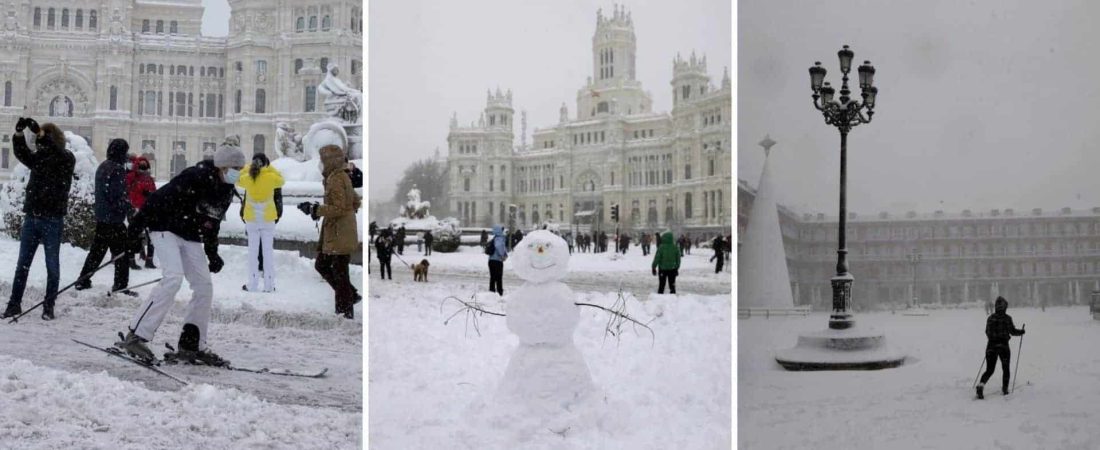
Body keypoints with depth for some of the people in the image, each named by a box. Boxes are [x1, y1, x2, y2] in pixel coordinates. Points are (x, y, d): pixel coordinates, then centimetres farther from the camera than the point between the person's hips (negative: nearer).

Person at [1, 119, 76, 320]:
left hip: (52, 219, -5)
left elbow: (56, 154, -25)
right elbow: (22, 153, -7)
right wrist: (19, 133, -23)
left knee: (52, 265, 2)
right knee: (22, 264, 8)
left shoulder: (67, 159, -4)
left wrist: (40, 132, -35)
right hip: (31, 216, 5)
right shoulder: (39, 158, 9)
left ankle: (49, 306, 10)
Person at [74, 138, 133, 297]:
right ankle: (120, 286, -3)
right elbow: (118, 197, -21)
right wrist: (130, 208, -12)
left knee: (97, 250, 17)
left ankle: (83, 281, 21)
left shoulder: (102, 167, 13)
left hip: (100, 217, 9)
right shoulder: (118, 170, -16)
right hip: (115, 219, -9)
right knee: (122, 253, -3)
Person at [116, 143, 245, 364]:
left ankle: (192, 344, 9)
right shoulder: (194, 178, -21)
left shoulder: (226, 192, 5)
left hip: (190, 238, 8)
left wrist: (212, 253, 19)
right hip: (166, 229, -8)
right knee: (174, 277, -24)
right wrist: (137, 225, -21)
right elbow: (159, 198, -21)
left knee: (204, 286, 1)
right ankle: (136, 335, -22)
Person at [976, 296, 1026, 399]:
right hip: (1003, 345, -3)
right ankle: (1004, 389, 19)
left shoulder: (990, 318, 2)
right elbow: (1012, 331, -7)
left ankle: (981, 385, -18)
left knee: (989, 369, 5)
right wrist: (1021, 332, 12)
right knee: (1005, 369, 17)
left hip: (991, 345, 3)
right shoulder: (1007, 318, -9)